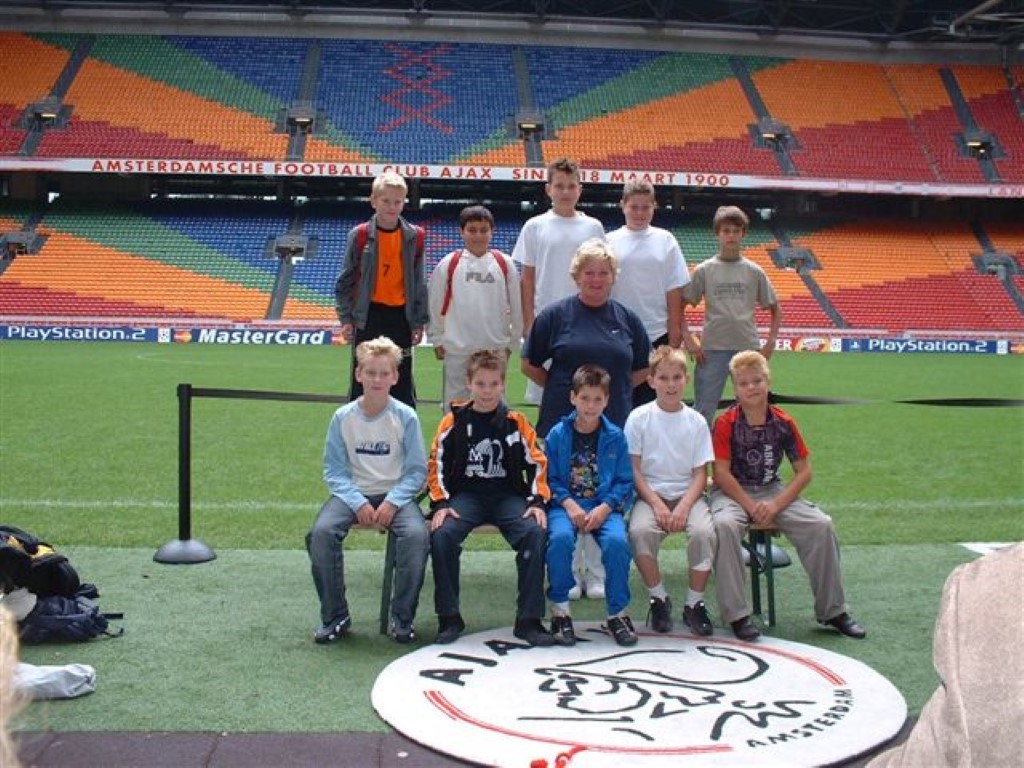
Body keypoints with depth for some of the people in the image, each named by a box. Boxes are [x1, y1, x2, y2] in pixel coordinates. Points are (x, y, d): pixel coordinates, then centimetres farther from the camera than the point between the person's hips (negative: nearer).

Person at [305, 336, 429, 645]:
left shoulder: (406, 417, -3)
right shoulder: (343, 417, 0)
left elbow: (417, 470, -2)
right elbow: (334, 470, 1)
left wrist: (392, 502, -16)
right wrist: (358, 503, -14)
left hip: (396, 494, -1)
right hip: (353, 492, 1)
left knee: (417, 534, -31)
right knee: (321, 532, -27)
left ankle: (402, 618, -11)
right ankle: (335, 616, -9)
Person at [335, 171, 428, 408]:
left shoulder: (414, 237, 0)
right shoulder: (359, 235, -4)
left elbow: (419, 283, 6)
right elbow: (345, 280, 2)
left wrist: (420, 321, 4)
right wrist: (346, 318, -3)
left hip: (401, 315, 1)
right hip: (367, 315, -1)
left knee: (403, 381, 7)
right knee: (361, 379, 4)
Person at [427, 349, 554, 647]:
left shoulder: (516, 422, 4)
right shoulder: (454, 421, 3)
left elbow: (537, 463, 7)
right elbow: (437, 464, 3)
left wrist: (537, 502, -6)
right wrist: (440, 504, -9)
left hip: (508, 495, 0)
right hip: (465, 494, 0)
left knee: (535, 532, -27)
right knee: (442, 534, -29)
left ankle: (528, 619, -17)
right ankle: (449, 617, -13)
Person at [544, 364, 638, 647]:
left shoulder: (615, 437, 5)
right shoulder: (558, 434, 4)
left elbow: (625, 482, 3)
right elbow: (549, 479, 2)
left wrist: (604, 509, -13)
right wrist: (569, 505, -14)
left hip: (605, 507, 0)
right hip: (566, 504, 0)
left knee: (617, 541, -30)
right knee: (560, 537, -32)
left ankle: (618, 612, -8)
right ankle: (560, 610, -12)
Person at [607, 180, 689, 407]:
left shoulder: (665, 240, 3)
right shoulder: (610, 241, 2)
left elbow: (674, 290, 3)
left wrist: (675, 334, -1)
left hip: (657, 335, 0)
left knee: (654, 398, 5)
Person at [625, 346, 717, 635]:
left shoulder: (696, 421, 4)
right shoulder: (639, 418, 0)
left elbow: (700, 473, 2)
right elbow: (634, 470, -3)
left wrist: (684, 506, -14)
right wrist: (657, 505, -14)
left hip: (688, 494, 1)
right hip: (650, 493, -1)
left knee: (704, 531, -28)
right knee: (640, 530, -31)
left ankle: (694, 604, -7)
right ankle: (658, 598, -8)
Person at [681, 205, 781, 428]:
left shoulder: (754, 272, 6)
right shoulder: (704, 270, 2)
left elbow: (775, 309, 14)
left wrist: (770, 343, 4)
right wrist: (688, 340, -5)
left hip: (748, 349, 2)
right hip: (712, 350, -1)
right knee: (703, 412, 0)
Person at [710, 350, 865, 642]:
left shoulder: (783, 423, -1)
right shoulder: (726, 423, -9)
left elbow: (804, 471, 0)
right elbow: (721, 473, -12)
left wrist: (776, 505, -14)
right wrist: (752, 506, -20)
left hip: (773, 490, 3)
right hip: (732, 492, -3)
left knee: (822, 525, -17)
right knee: (724, 525, -36)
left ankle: (832, 610, 0)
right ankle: (736, 614, -26)